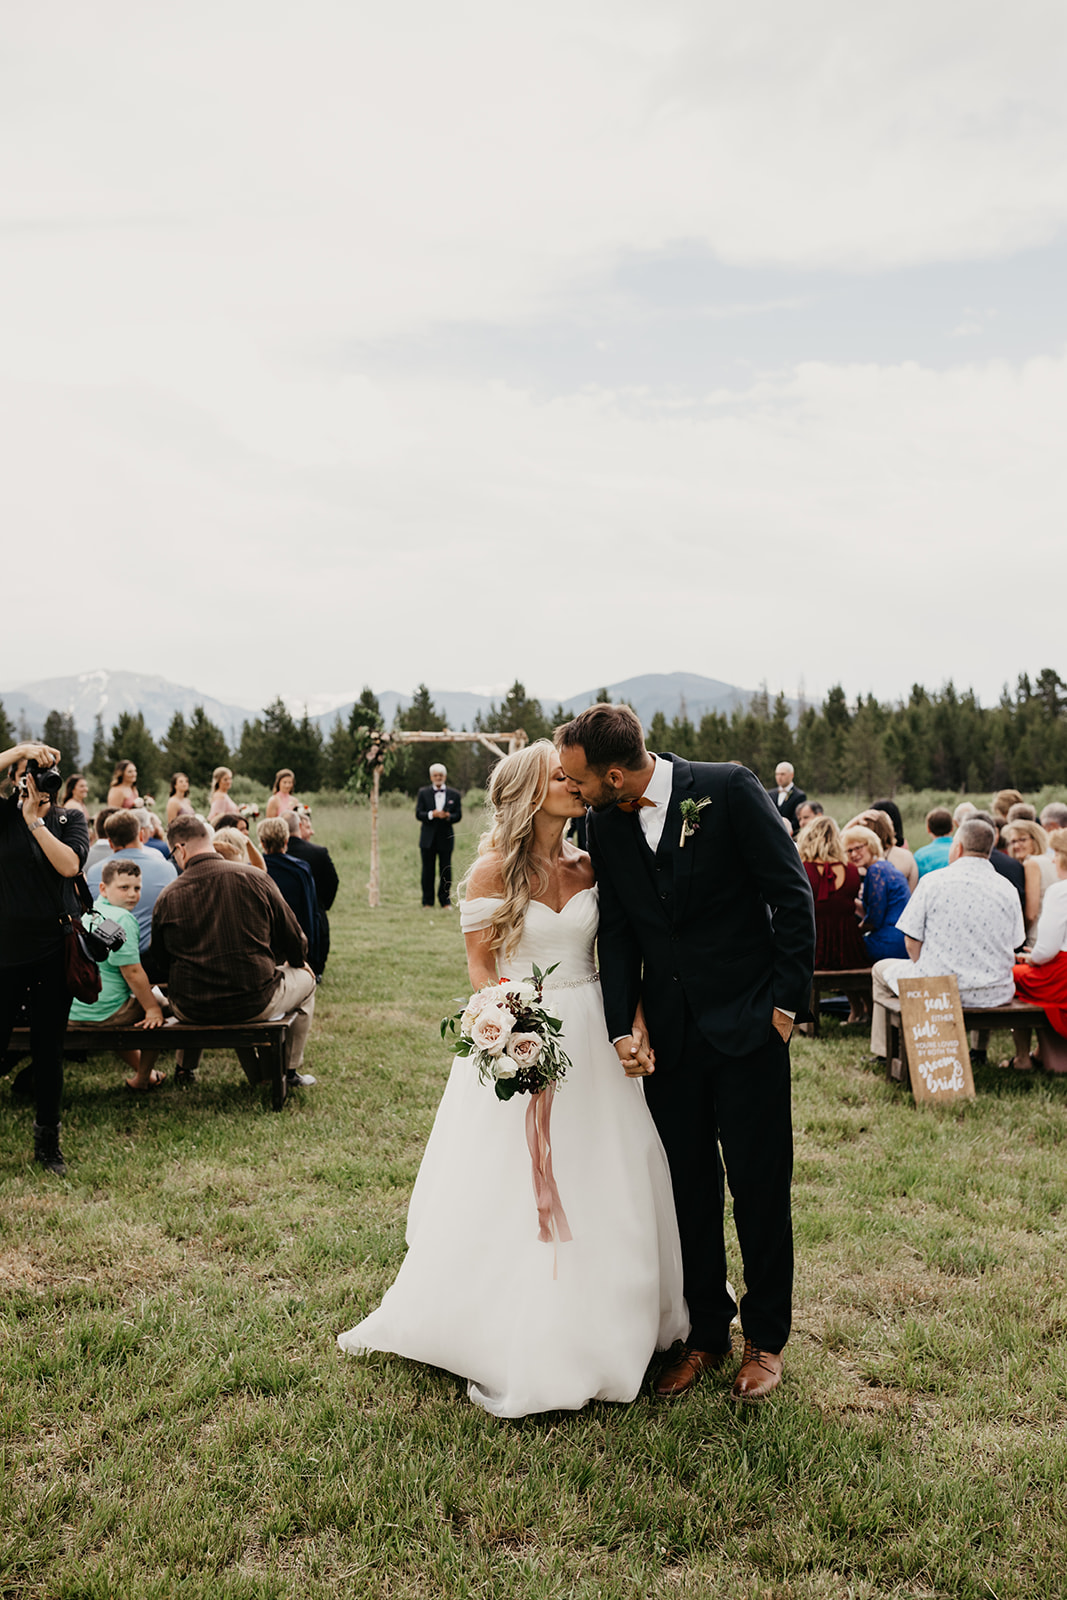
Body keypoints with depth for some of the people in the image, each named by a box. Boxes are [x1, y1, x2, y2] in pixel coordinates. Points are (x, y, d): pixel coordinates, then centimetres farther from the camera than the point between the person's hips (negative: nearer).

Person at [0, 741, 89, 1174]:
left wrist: (35, 820, -11)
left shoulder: (71, 819, 7)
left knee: (49, 1050, 8)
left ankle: (47, 1144, 20)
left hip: (55, 949, 0)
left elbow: (69, 865, -11)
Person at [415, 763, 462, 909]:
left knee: (446, 870, 1)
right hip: (428, 837, 0)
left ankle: (445, 901, 10)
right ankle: (427, 902, 8)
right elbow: (418, 814, -1)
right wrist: (432, 814, -18)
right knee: (428, 870, 2)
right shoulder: (423, 793, 7)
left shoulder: (454, 794, 8)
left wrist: (448, 816, -17)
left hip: (446, 837, 0)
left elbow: (458, 815, 4)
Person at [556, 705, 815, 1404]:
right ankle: (707, 1333, 30)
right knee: (689, 1187, 12)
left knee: (760, 1185, 7)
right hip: (668, 1032, 4)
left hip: (748, 1024, -4)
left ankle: (766, 1338, 27)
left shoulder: (730, 789, -13)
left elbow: (792, 895, -10)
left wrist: (786, 1001, -10)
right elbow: (617, 932, 5)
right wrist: (625, 1026, -4)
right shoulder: (605, 826, 1)